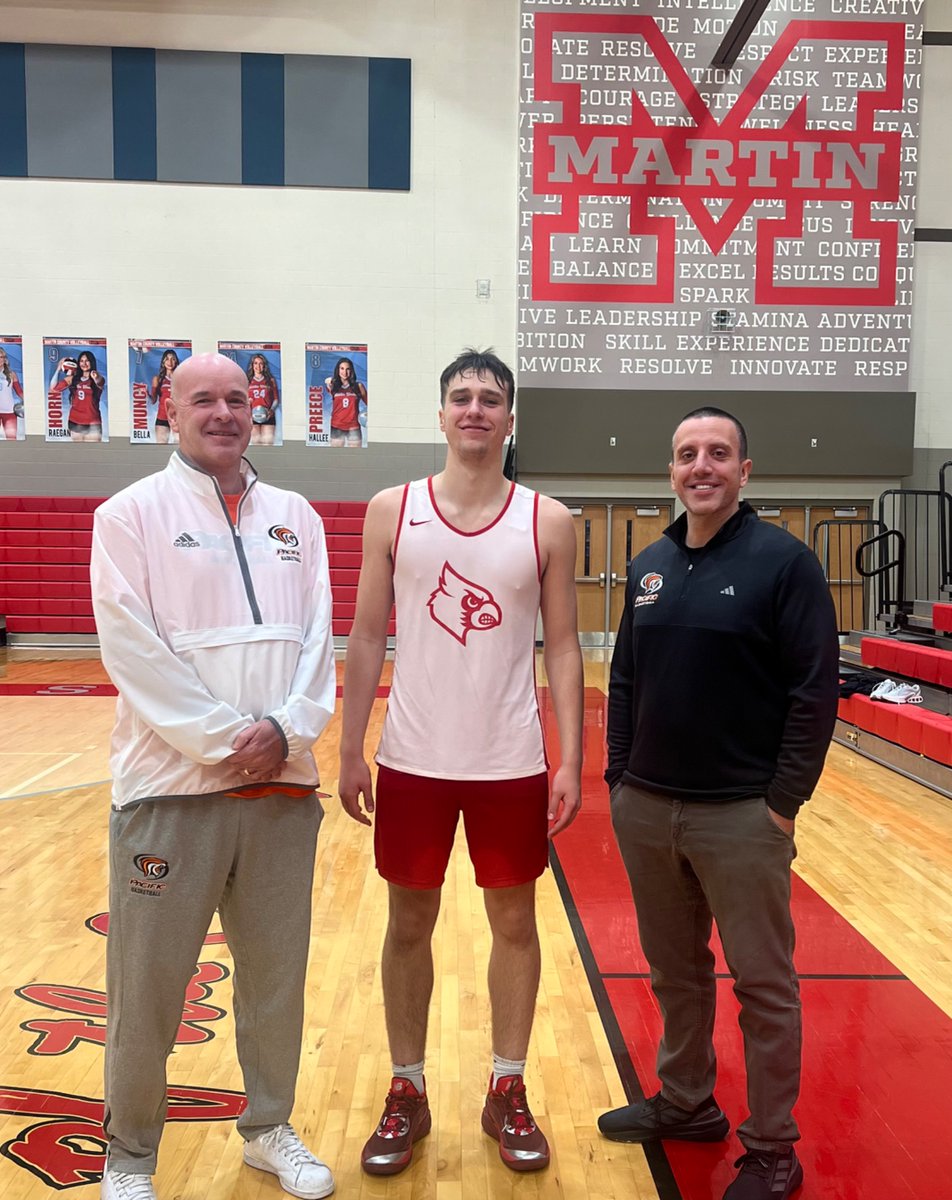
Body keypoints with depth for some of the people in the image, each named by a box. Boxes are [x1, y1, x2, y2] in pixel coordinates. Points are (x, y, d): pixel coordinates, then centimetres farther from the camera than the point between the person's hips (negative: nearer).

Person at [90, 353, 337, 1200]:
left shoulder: (296, 517, 11)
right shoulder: (131, 514, -1)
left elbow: (319, 636, 5)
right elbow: (133, 650, -10)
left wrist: (288, 728, -11)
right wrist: (224, 740, -15)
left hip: (284, 785, 4)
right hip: (173, 786, -3)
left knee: (277, 973, 14)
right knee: (148, 985, 6)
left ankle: (269, 1128, 34)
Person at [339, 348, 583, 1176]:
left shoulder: (549, 522, -1)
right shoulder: (392, 511, 0)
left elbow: (564, 647, 0)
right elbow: (367, 638, 1)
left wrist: (571, 762, -5)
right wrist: (350, 752, -2)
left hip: (511, 763, 0)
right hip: (413, 760, 0)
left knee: (515, 922, 12)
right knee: (409, 925, 12)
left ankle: (508, 1093, 31)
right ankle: (407, 1094, 31)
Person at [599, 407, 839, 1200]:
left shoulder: (783, 561, -9)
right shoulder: (650, 567, 8)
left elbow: (816, 691, -11)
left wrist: (784, 801, -13)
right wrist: (619, 777, 8)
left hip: (742, 813, -5)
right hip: (645, 808, 6)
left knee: (763, 984, 9)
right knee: (675, 971, 19)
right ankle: (686, 1102, 39)